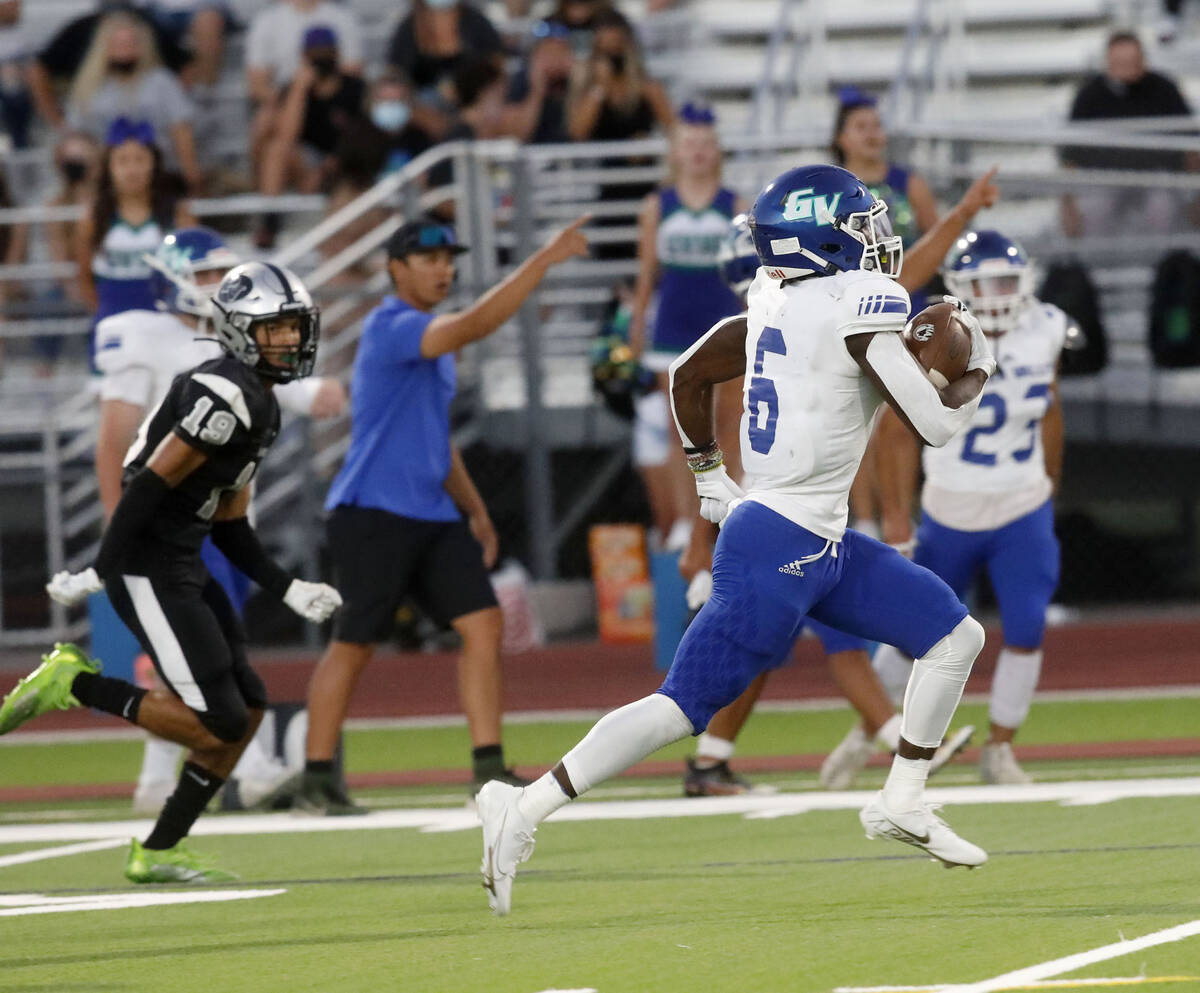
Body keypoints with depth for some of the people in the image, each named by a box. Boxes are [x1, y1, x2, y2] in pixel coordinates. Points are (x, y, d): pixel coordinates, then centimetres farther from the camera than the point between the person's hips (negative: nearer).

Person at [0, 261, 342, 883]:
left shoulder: (259, 408, 16)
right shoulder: (227, 398, -16)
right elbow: (152, 483, -20)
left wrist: (289, 591, 11)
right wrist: (100, 572, -20)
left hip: (183, 568, 10)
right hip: (148, 572, -10)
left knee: (248, 708, 10)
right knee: (218, 723, -11)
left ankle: (158, 853, 16)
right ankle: (75, 684, -1)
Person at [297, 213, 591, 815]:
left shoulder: (433, 340, 18)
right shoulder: (389, 328, -11)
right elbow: (476, 323, -28)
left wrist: (475, 511, 22)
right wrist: (542, 262, -30)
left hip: (435, 516, 8)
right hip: (373, 515, -8)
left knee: (483, 624, -4)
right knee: (354, 643, -3)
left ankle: (488, 768, -4)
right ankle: (315, 781, 7)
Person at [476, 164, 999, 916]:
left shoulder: (778, 300, 9)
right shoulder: (860, 305, -16)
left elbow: (688, 377, 19)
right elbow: (934, 424, -16)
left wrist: (711, 475, 28)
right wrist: (975, 376, 4)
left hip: (822, 543, 10)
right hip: (778, 549, -10)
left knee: (956, 635, 13)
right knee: (686, 705, -9)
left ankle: (902, 803, 18)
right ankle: (524, 810, -8)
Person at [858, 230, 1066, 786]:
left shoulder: (1043, 333, -7)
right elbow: (896, 431, -11)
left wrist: (1051, 489, 18)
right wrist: (898, 522, -11)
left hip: (1023, 514, 2)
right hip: (950, 515, -2)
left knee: (1026, 632, -9)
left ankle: (999, 750, 6)